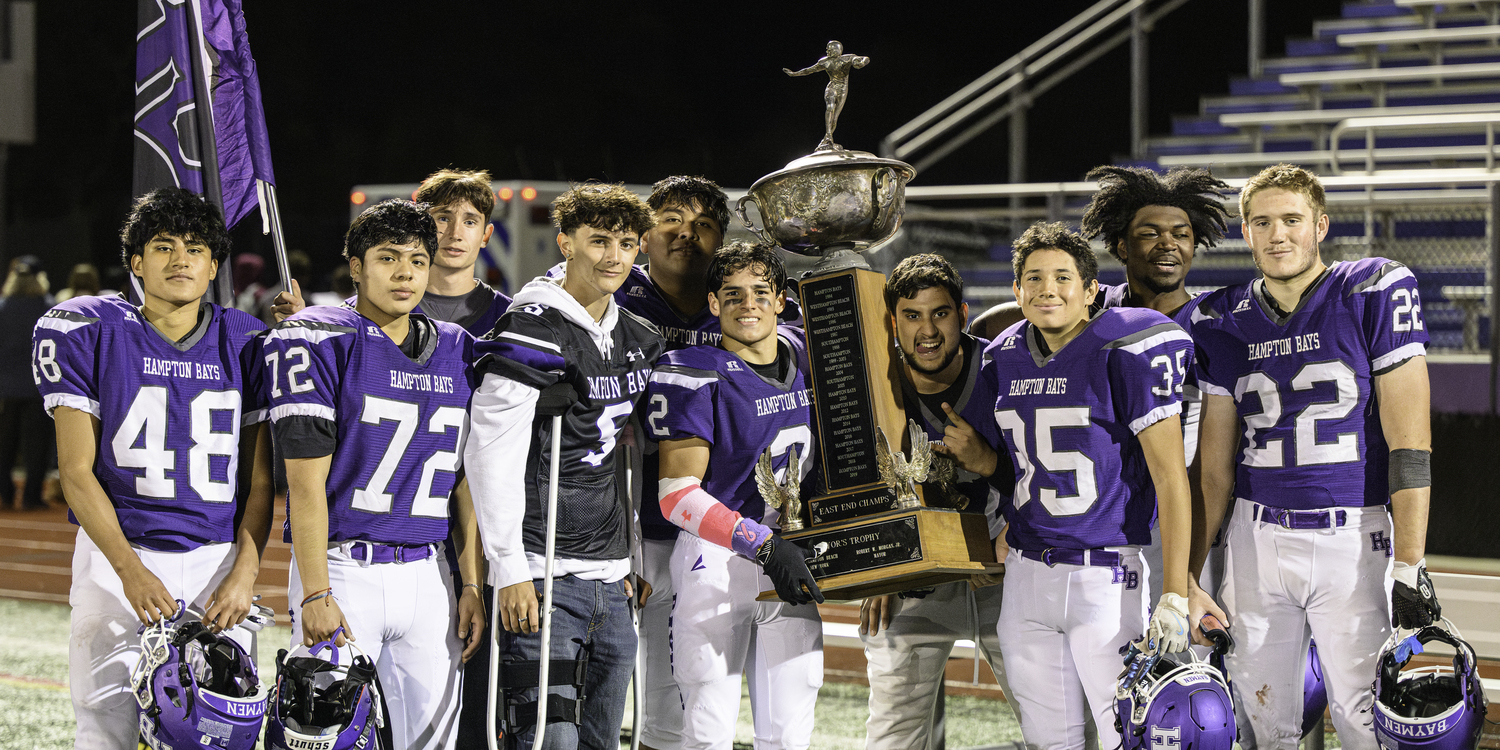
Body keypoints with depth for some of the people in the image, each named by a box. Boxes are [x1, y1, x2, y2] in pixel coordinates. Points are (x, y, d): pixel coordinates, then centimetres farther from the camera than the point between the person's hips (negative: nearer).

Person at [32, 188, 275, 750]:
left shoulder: (245, 345, 6)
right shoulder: (88, 334, -1)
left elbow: (258, 481, 8)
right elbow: (77, 470, -4)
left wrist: (245, 573, -7)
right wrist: (131, 570, -15)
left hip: (218, 562, 2)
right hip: (116, 560, -2)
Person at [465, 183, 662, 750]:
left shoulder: (638, 340, 14)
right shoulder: (532, 332, -10)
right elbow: (492, 457, -15)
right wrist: (509, 571, -18)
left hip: (609, 578, 8)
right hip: (544, 576, -8)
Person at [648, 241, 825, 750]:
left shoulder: (805, 354, 7)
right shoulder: (696, 376, -11)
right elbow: (678, 496, -17)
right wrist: (764, 546, -24)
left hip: (792, 559, 6)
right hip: (717, 559, -6)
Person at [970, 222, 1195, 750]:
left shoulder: (1124, 352, -11)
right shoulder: (1005, 359, 8)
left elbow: (1170, 475, -12)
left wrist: (1175, 597, -17)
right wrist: (978, 458, -1)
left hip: (1109, 576, -6)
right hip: (1026, 575, 6)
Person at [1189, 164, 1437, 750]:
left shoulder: (1375, 295, -5)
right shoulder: (1224, 323, 7)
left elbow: (1408, 442, -8)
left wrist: (1411, 566, -13)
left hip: (1355, 539, -4)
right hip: (1257, 540, 4)